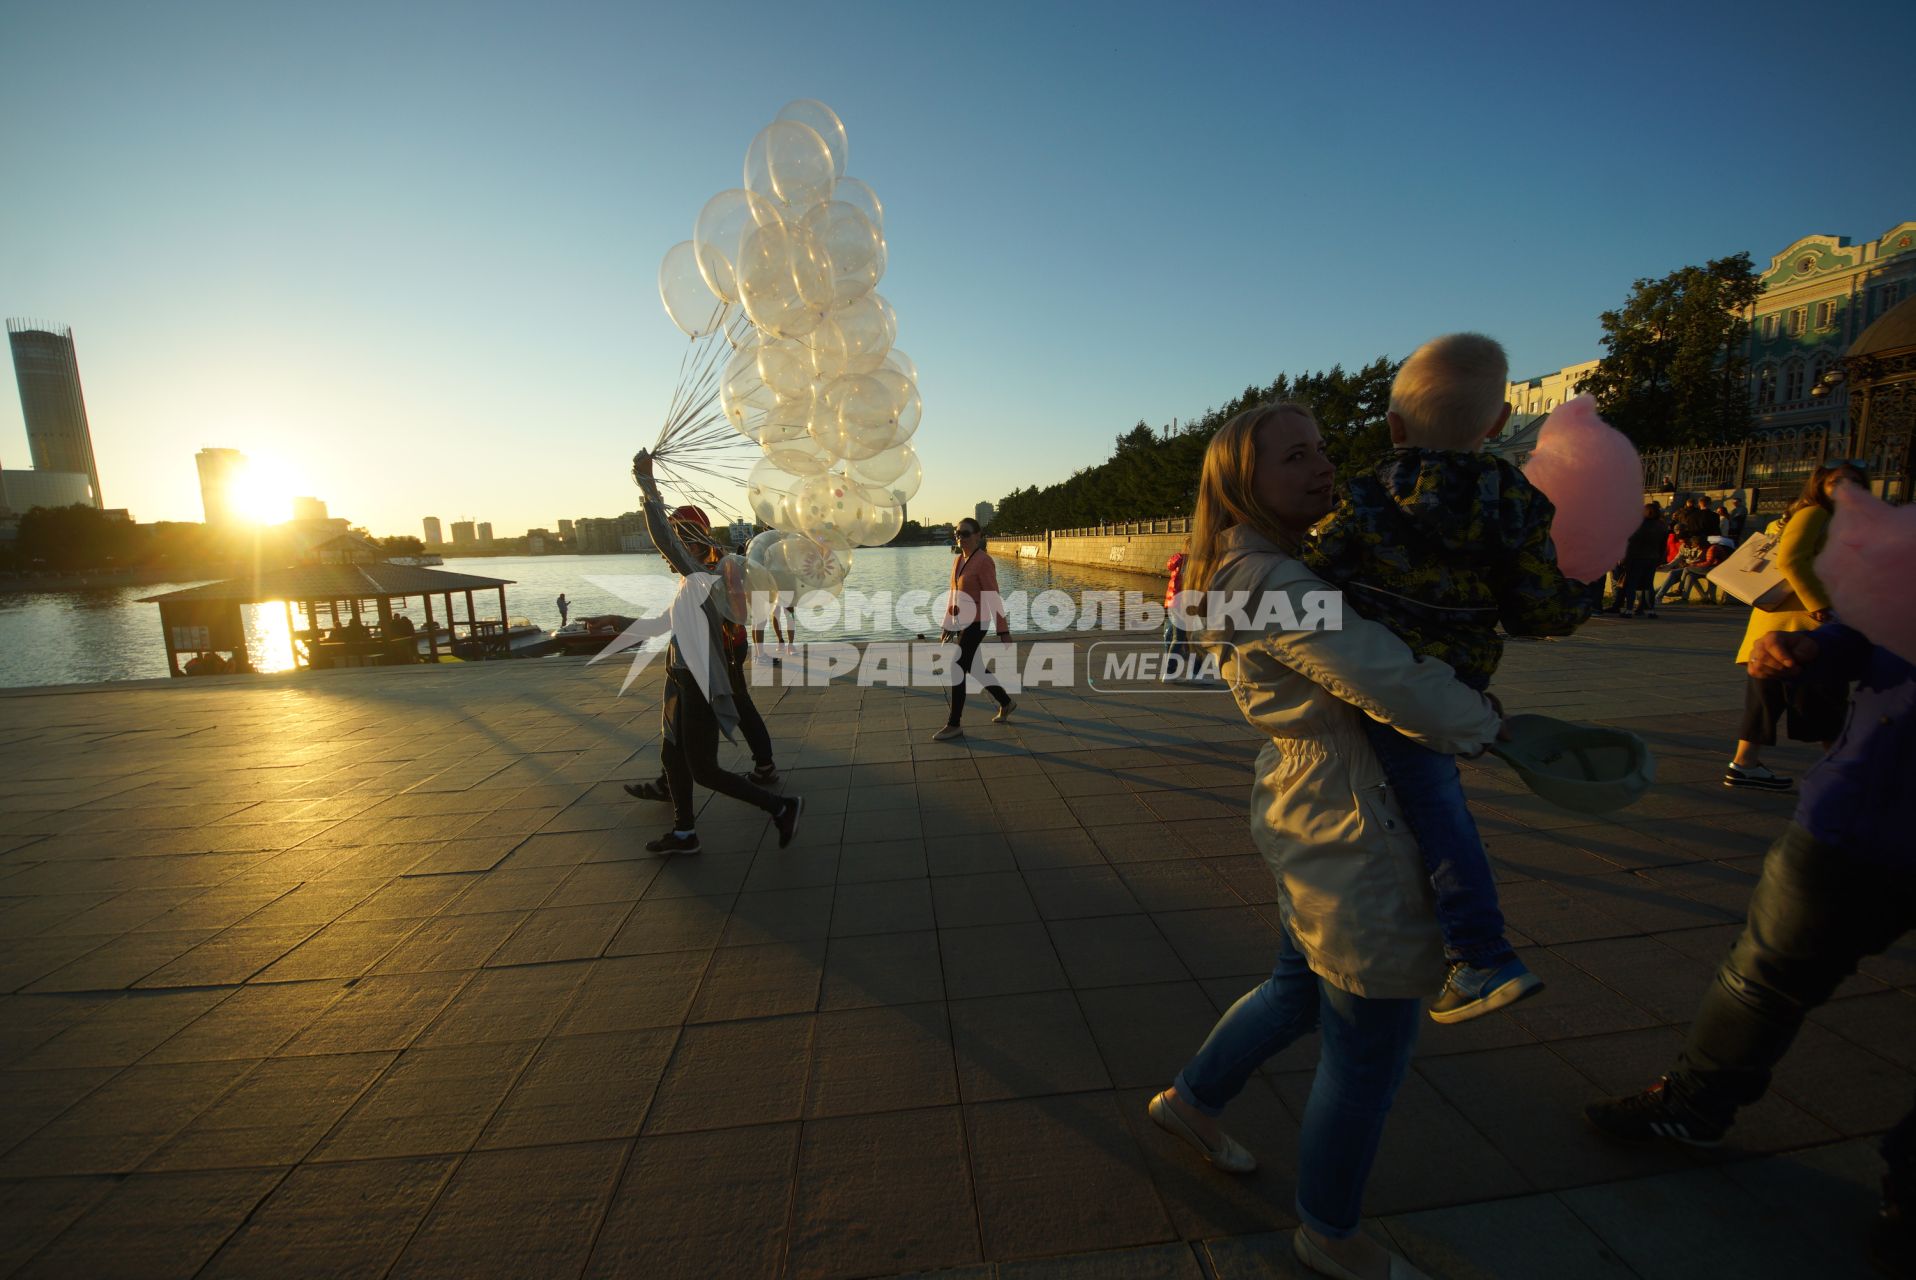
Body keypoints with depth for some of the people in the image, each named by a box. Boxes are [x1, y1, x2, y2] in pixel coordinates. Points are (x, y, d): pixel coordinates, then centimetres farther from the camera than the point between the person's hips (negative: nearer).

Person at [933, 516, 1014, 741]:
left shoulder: (984, 561, -15)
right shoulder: (958, 561, 10)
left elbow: (993, 598, -17)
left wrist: (1003, 631, -16)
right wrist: (948, 626, 17)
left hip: (975, 623, -9)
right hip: (961, 623, 9)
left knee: (957, 672, -7)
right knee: (972, 668, 18)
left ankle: (954, 725, 4)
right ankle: (1006, 702, 37)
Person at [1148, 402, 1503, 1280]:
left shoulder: (1268, 571, 10)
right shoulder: (1273, 583, -23)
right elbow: (1393, 684, -26)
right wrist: (1486, 722, -7)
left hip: (1308, 815, 10)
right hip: (1357, 841, -10)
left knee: (1299, 988, 28)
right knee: (1366, 1058, 11)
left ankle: (1190, 1099, 47)